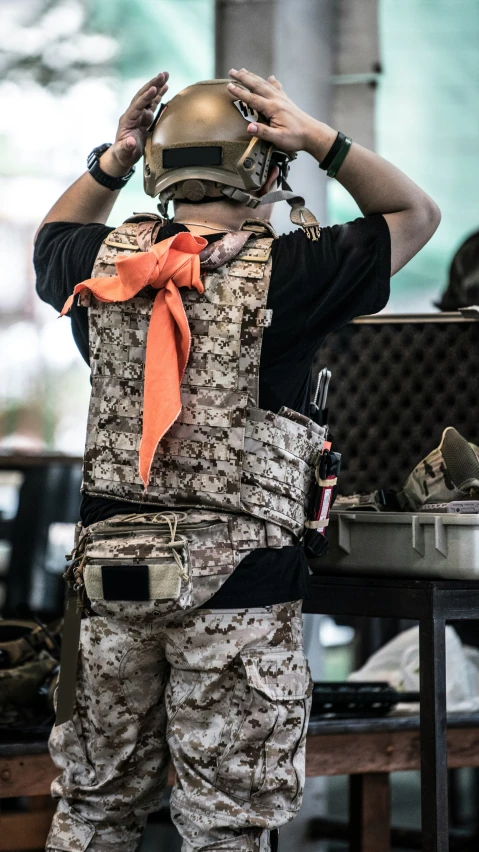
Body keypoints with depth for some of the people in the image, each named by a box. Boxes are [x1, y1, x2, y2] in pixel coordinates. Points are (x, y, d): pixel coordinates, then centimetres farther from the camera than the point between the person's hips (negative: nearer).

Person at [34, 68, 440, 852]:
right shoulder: (283, 274, -10)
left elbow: (56, 236, 29)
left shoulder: (107, 263, 2)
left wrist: (109, 163, 14)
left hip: (112, 572, 5)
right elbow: (415, 214, 4)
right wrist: (320, 139, -1)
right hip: (236, 582, -5)